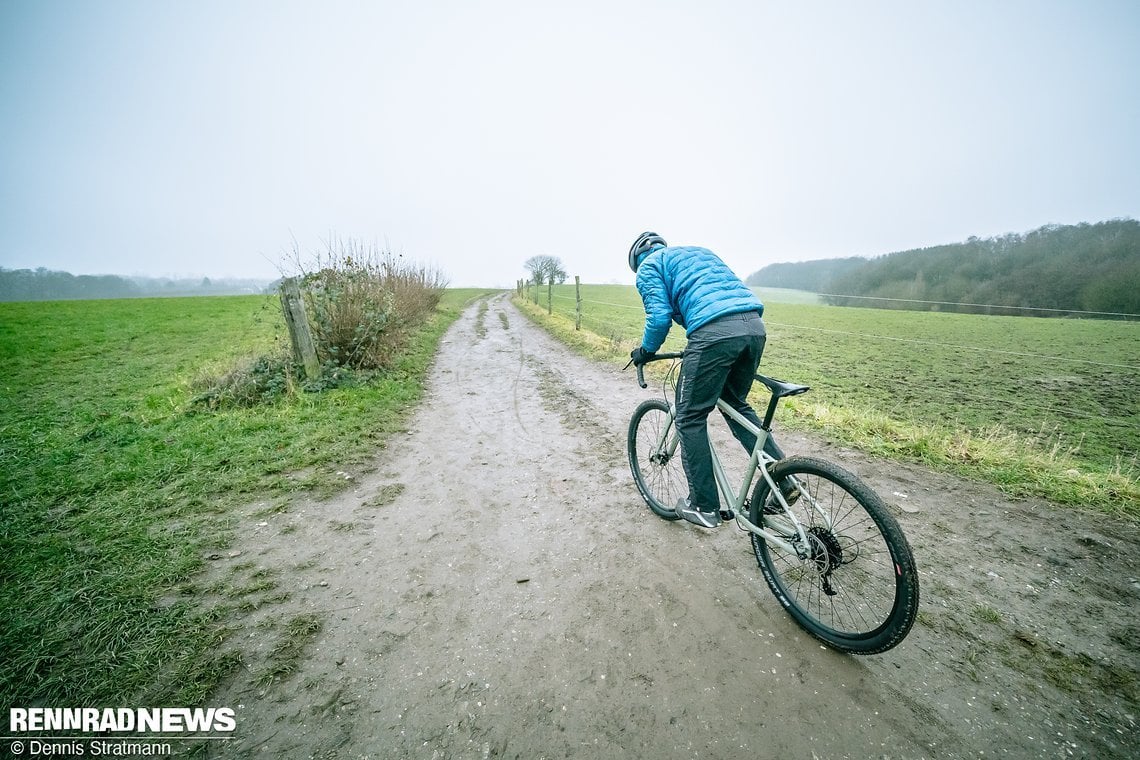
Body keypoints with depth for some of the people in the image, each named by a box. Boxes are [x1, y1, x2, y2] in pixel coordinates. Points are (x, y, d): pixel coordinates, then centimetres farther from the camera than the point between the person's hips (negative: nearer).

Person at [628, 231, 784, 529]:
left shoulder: (649, 266, 15)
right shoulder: (700, 251, 36)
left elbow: (659, 316, -1)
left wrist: (645, 351, 16)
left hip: (715, 331, -7)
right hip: (755, 326, 8)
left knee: (691, 418, 6)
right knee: (736, 404, 26)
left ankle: (704, 507, 15)